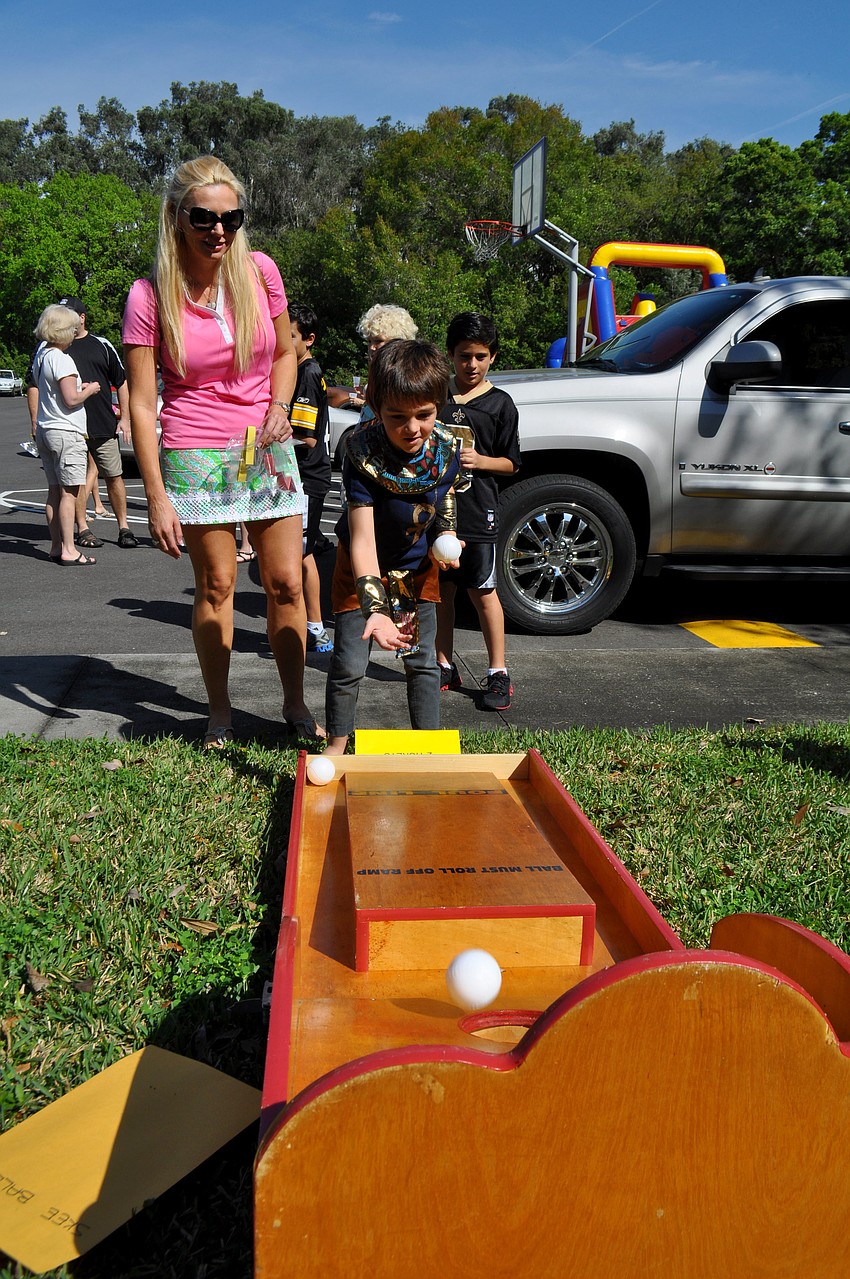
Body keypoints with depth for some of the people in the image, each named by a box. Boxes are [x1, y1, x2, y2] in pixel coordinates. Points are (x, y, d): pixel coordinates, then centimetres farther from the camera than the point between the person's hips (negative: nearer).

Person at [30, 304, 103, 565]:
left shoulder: (40, 356, 13)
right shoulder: (61, 359, -15)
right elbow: (71, 400, -19)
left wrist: (77, 387, 15)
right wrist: (90, 389, -1)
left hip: (44, 431, 9)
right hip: (65, 432, -9)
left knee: (54, 491, 12)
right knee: (69, 493, -7)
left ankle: (56, 546, 17)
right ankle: (68, 550, -6)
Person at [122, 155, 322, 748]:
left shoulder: (260, 271, 0)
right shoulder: (150, 296, -8)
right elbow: (142, 405, -7)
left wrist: (279, 408, -5)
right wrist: (157, 498, -12)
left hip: (267, 449, 3)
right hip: (197, 457, -3)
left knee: (286, 583, 4)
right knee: (216, 587, 4)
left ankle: (296, 705, 20)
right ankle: (220, 714, 20)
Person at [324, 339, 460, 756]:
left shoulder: (445, 447, -18)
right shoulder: (363, 453, -32)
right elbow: (362, 538, -36)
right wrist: (375, 607, -45)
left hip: (417, 567, 3)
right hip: (363, 566, -3)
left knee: (422, 661, 8)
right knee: (349, 665, 0)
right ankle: (337, 744, 22)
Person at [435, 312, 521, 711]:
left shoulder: (499, 404, 1)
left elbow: (511, 463, 1)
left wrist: (479, 461, -15)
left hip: (477, 513, -3)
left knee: (482, 591, -1)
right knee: (441, 589, 9)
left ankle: (498, 674, 8)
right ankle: (445, 667, 21)